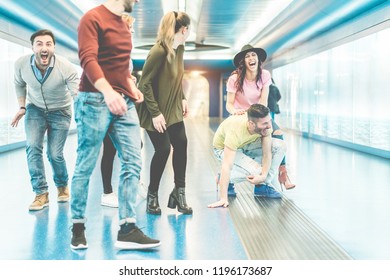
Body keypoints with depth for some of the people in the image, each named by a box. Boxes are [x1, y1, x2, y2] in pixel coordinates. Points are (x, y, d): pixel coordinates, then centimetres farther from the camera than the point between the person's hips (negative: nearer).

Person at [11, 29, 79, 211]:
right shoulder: (21, 64, -19)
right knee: (32, 147, -18)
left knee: (55, 154, -4)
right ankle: (41, 193, -7)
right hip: (35, 109, 2)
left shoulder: (66, 68, -29)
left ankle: (62, 186, 28)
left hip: (60, 111, -2)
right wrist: (22, 107, -5)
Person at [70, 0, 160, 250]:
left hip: (124, 102, 8)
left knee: (133, 162, -2)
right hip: (95, 99, -7)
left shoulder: (123, 24, 19)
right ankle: (78, 226, 13)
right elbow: (88, 59, -18)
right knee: (86, 166, 1)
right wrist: (108, 92, -32)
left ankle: (127, 229, -1)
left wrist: (132, 87, 8)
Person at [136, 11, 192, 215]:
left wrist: (182, 99, 6)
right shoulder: (159, 52, -24)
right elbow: (145, 84, -23)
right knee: (163, 149, -8)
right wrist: (155, 113, -23)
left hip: (172, 107, 8)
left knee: (181, 144, -1)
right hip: (155, 110, -8)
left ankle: (179, 192, 9)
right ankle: (152, 196, 10)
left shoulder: (179, 48, 2)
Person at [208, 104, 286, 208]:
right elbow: (226, 166, -42)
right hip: (223, 149, -5)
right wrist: (223, 199, -45)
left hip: (246, 144, 6)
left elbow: (267, 153, -17)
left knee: (280, 145, -16)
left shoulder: (265, 125, -27)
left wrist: (263, 176, -34)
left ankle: (263, 186, -7)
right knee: (256, 171, -29)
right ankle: (226, 178, -2)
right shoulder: (235, 131, -41)